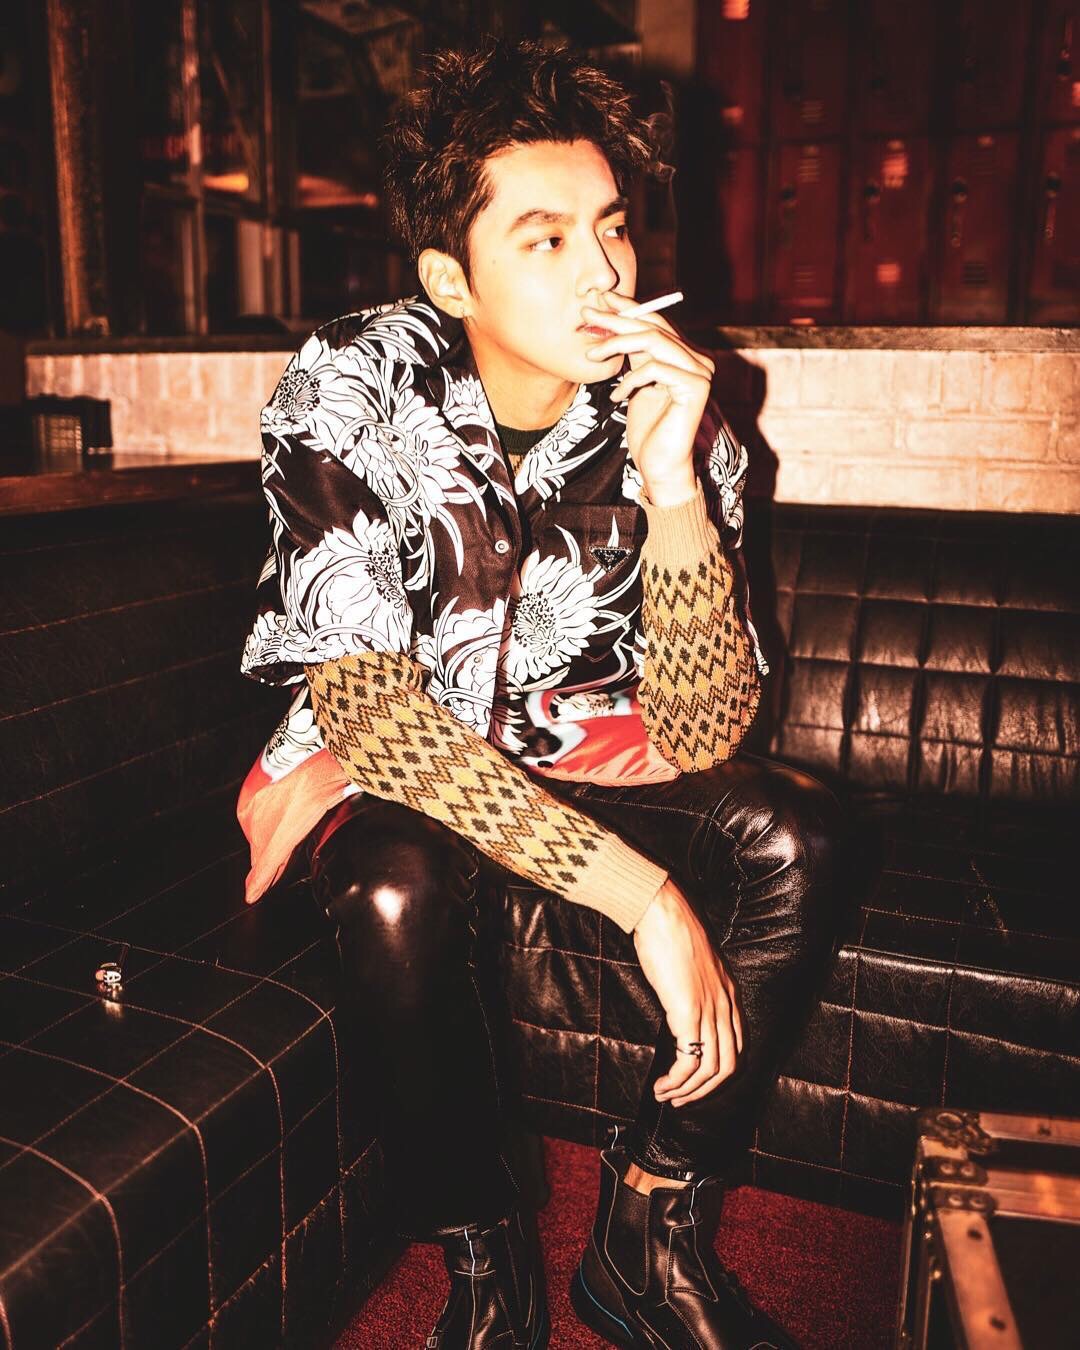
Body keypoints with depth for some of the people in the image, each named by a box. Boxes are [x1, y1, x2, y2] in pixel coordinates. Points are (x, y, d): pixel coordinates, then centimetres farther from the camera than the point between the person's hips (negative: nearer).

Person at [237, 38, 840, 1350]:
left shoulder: (671, 412, -12)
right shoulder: (350, 390, -19)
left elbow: (699, 738, -17)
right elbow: (365, 700, -27)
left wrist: (673, 489, -32)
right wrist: (641, 894, -33)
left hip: (589, 755, 3)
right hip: (390, 764, -2)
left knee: (786, 833, -21)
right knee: (396, 893, -34)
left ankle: (648, 1232, -3)